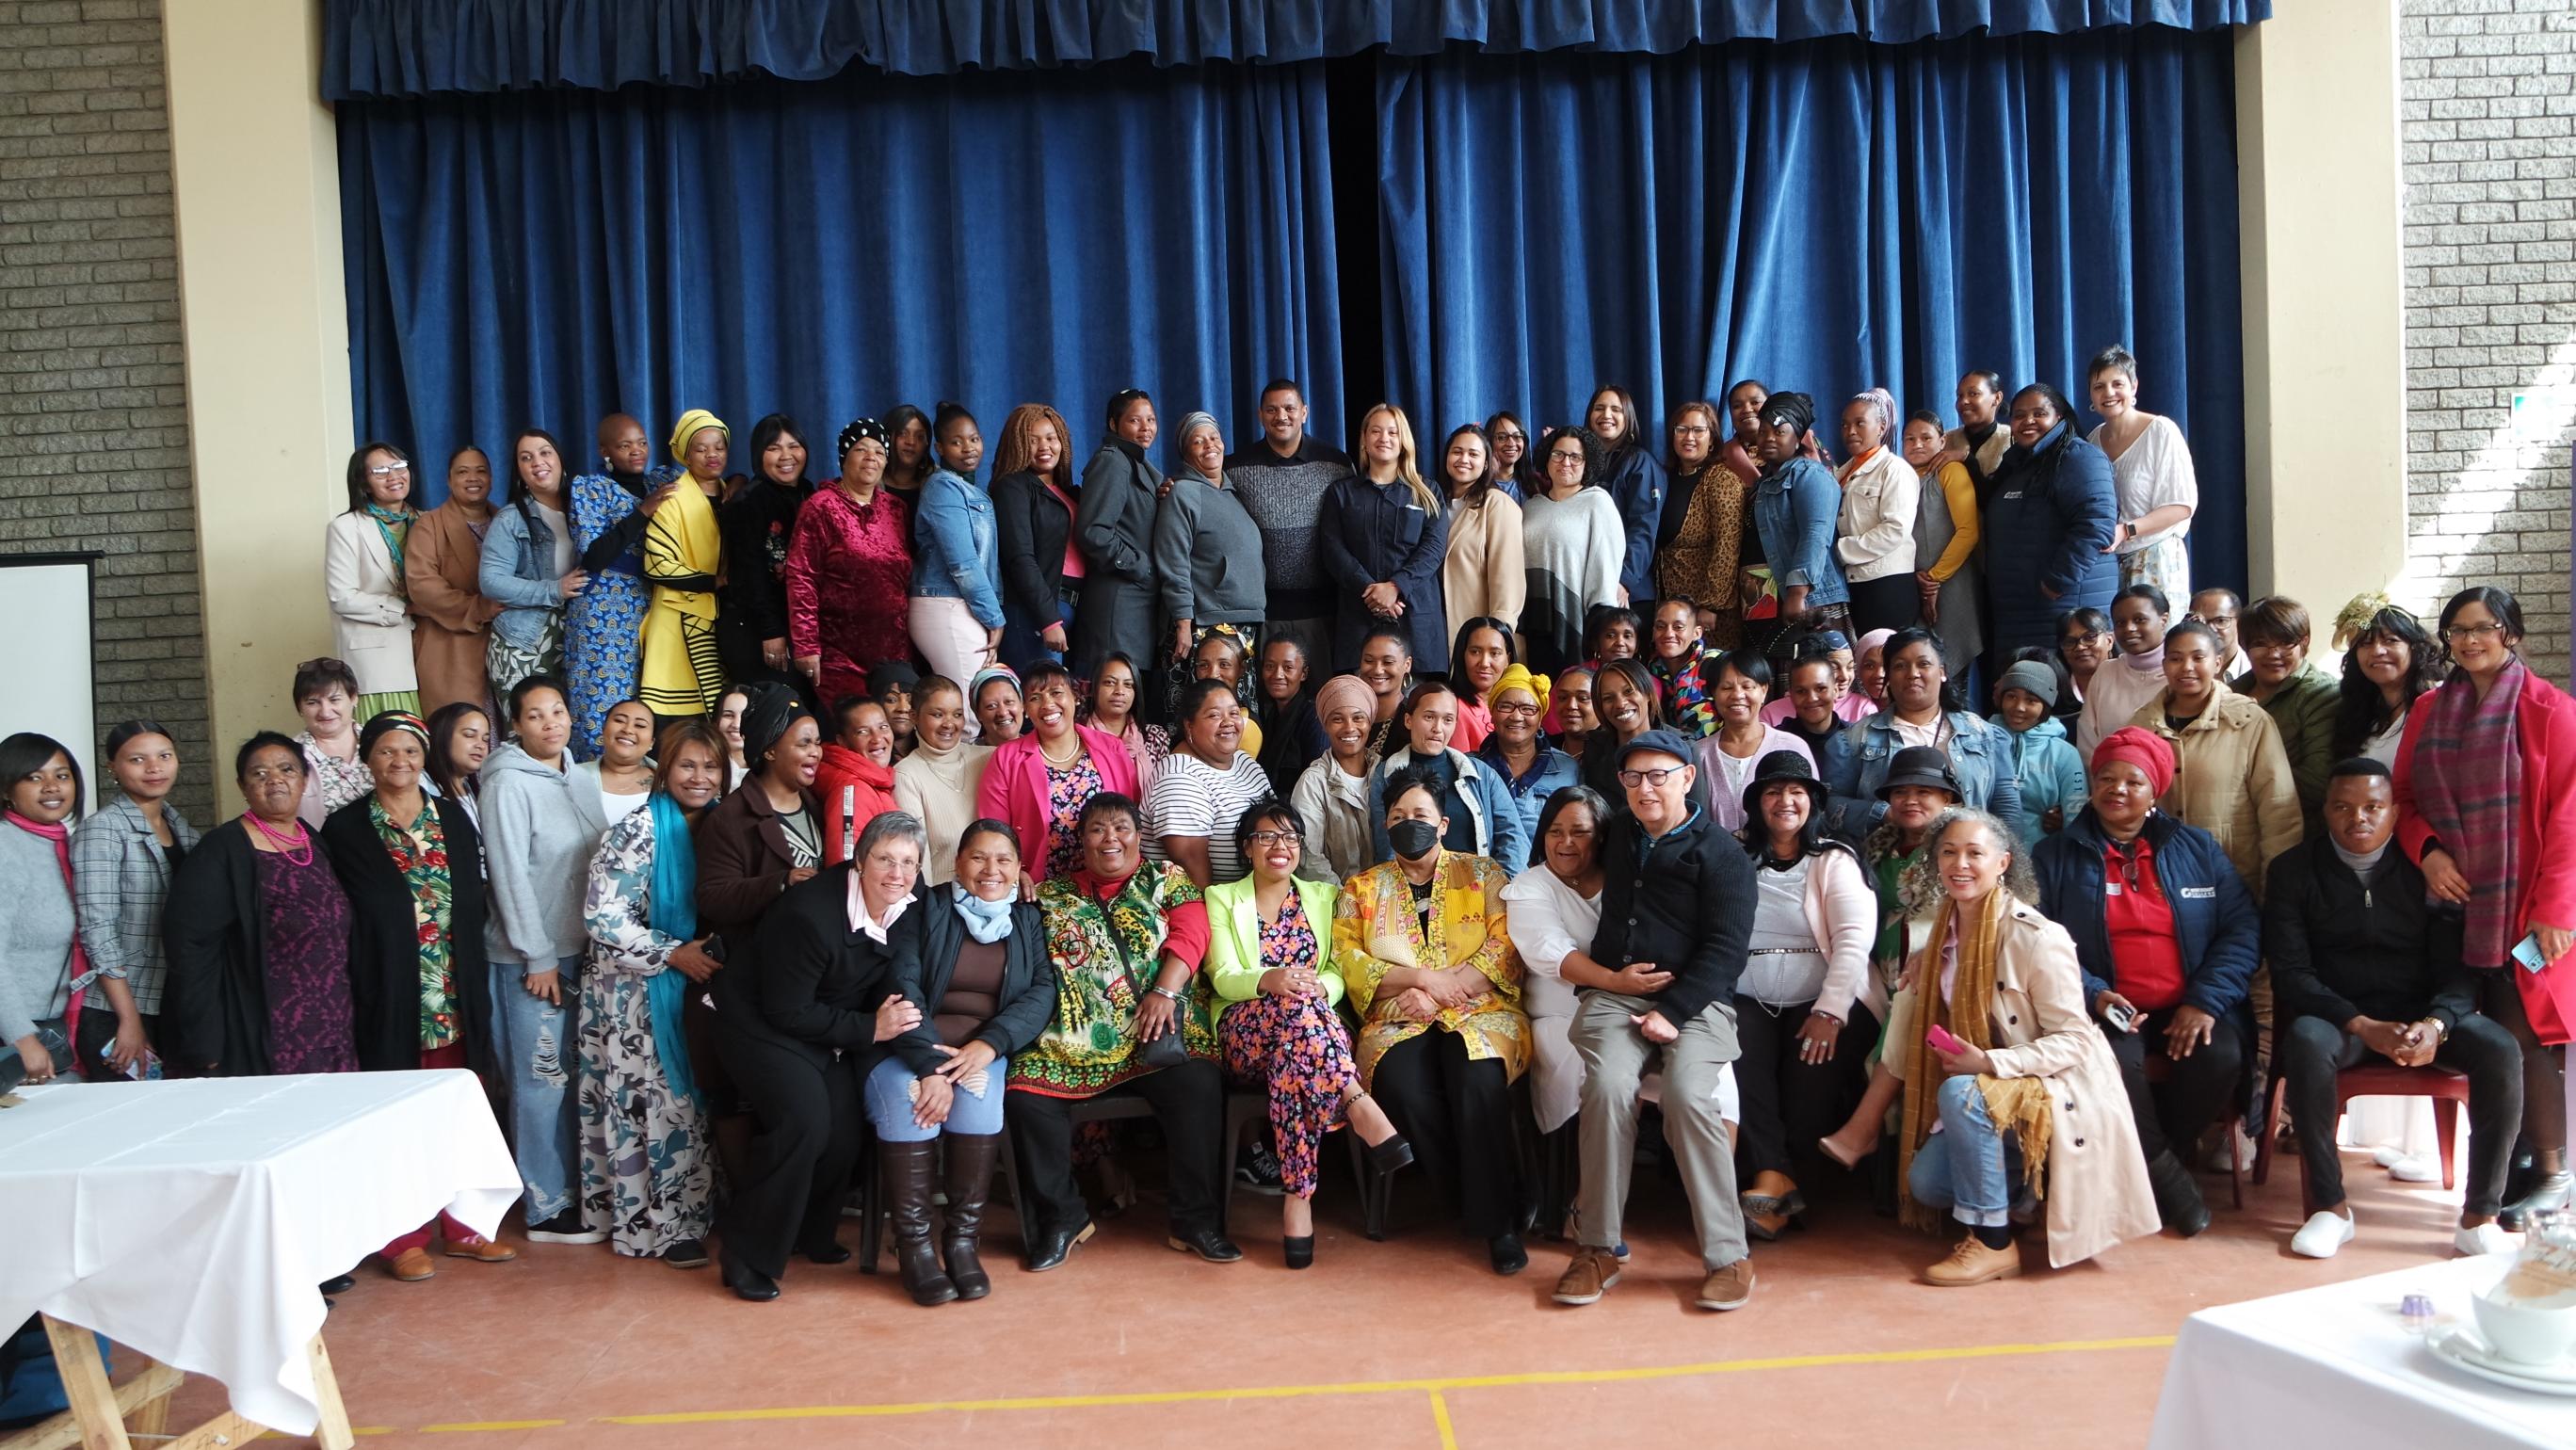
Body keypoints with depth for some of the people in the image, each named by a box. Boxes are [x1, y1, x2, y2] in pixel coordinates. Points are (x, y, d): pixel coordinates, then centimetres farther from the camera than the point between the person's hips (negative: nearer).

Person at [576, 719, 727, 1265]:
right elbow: (601, 915, -17)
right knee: (650, 1099, -4)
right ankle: (660, 1224, 5)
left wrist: (709, 955, -3)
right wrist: (672, 954, -17)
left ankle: (688, 1212, 17)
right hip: (635, 989, -6)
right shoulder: (639, 830, -12)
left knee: (690, 1098, 7)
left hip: (693, 983, 6)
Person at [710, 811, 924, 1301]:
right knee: (805, 1121, -25)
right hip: (764, 1023, -6)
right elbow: (787, 1012, -23)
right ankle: (747, 1256, -10)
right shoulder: (810, 913, -28)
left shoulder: (908, 909, -8)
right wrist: (869, 1030, -23)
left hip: (833, 1034, 7)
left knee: (844, 1133, -9)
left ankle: (807, 1235, 19)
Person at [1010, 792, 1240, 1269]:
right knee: (1024, 1095, -24)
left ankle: (1196, 1221, -13)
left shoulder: (1167, 880, 15)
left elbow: (1190, 934, 0)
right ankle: (1061, 1218, -4)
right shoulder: (1052, 894, 21)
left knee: (1199, 1086, -29)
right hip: (1071, 1040, 2)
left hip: (1157, 1033, -1)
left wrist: (1164, 990, -15)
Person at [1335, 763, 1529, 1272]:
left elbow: (1505, 947, 0)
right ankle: (1475, 1206, -15)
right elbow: (1347, 960, 4)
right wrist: (1418, 977, -11)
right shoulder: (1361, 888, 17)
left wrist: (1436, 994, -12)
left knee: (1477, 1078, -35)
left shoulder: (1482, 873, 13)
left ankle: (1498, 1221, -23)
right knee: (1402, 1086, -33)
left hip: (1480, 1012, -1)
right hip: (1398, 1021, 1)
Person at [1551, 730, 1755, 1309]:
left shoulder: (1721, 854, 3)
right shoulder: (1618, 836, 20)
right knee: (1608, 1087, -27)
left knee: (1689, 1094, -31)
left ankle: (1727, 1255, -20)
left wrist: (1672, 1012, -16)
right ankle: (1599, 1247, -19)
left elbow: (1725, 950, -7)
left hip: (1694, 1000, -3)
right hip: (1614, 995, 3)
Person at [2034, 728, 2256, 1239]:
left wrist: (2206, 1001, -8)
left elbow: (2242, 928, 6)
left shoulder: (2196, 849, 14)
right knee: (2115, 1062, -33)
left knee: (2220, 1058, -29)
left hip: (2191, 1008, 2)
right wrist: (2093, 995, -16)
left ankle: (2154, 1165, -2)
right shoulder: (2055, 856, 9)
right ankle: (2168, 1177, -8)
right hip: (2109, 1010, -2)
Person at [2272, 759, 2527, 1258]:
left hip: (2424, 1012, 2)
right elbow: (2290, 972, -7)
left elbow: (2458, 965, -1)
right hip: (2336, 1014, -2)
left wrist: (2436, 1023, -23)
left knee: (2500, 1051, -27)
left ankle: (2479, 1216, -17)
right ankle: (2331, 1207, -23)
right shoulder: (2294, 870, 0)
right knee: (2305, 1042, -35)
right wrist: (2364, 1026, -21)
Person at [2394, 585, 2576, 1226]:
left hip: (2524, 906, -4)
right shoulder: (2429, 711, 11)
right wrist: (2428, 850, -6)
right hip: (2455, 902, 4)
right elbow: (2404, 797, 14)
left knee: (2523, 1035, -6)